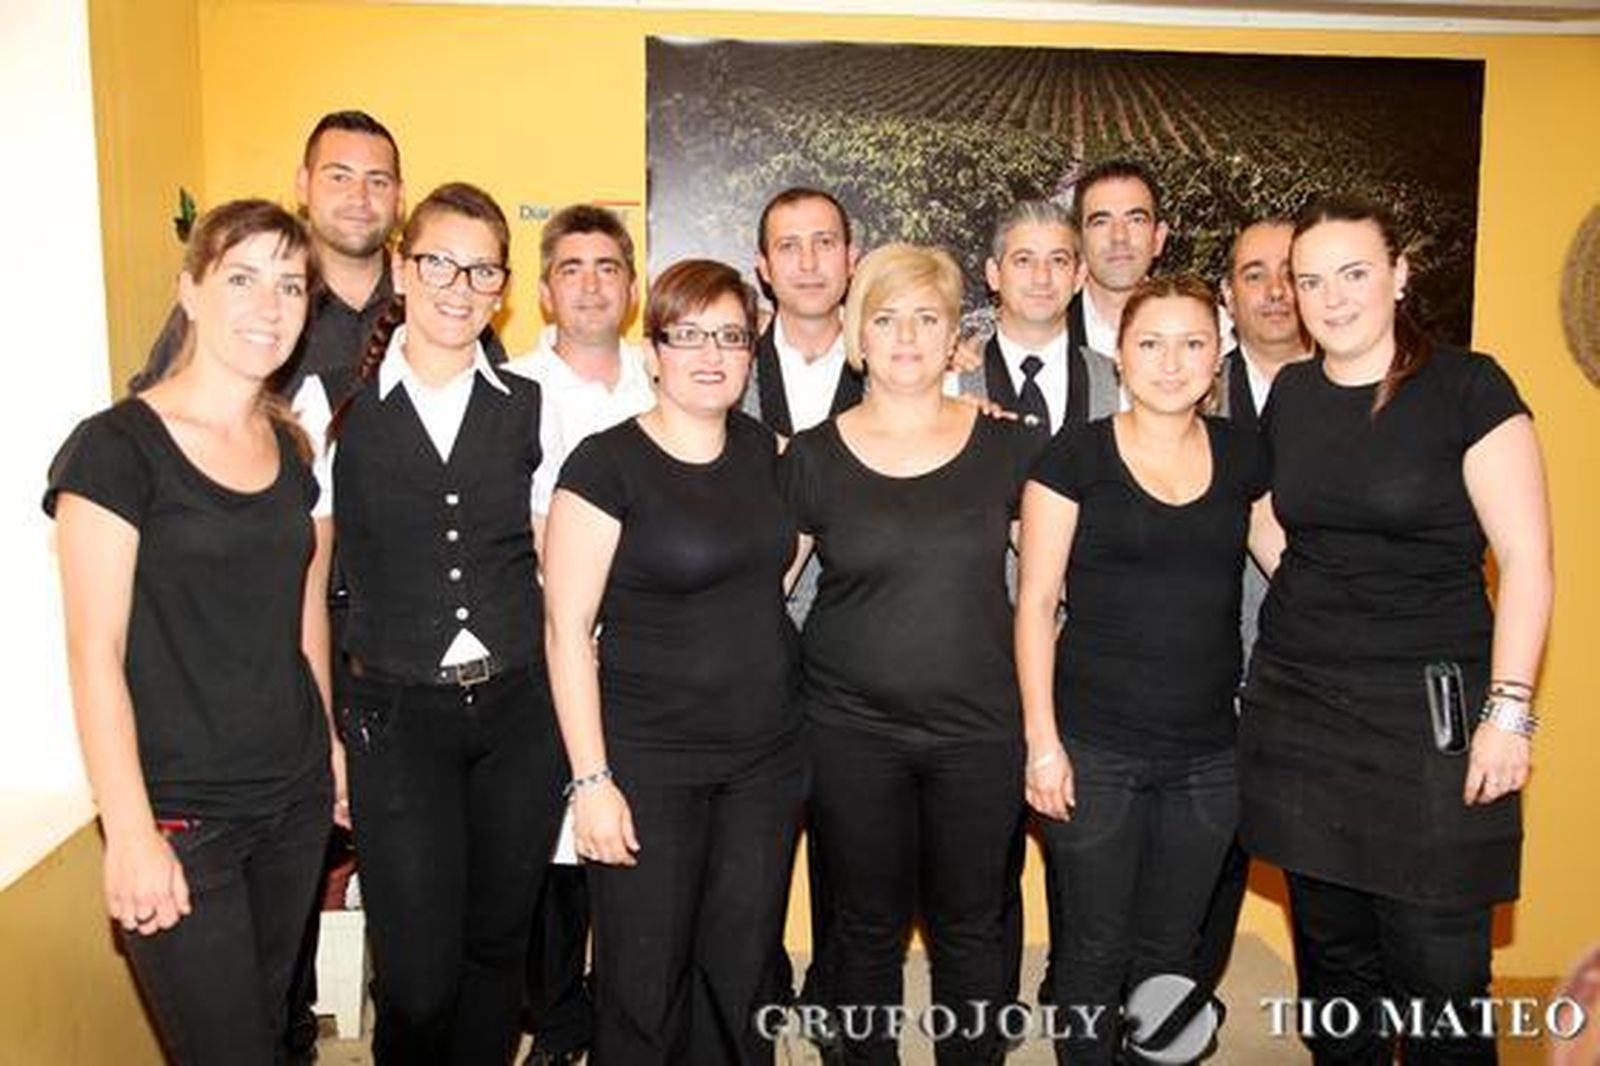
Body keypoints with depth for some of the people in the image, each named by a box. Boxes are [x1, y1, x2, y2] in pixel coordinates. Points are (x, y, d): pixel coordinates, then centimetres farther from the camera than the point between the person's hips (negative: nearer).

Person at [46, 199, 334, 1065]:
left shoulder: (291, 447, 8)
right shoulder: (115, 448, -11)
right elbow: (94, 652, -13)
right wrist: (130, 833, -14)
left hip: (295, 799, 6)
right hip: (180, 817, -5)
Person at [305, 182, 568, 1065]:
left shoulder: (529, 406, 5)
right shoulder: (335, 405, 0)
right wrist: (323, 727, 0)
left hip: (520, 706, 2)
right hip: (396, 714, -2)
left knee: (497, 951, 14)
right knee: (418, 983, 0)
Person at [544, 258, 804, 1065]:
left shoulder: (764, 448, 6)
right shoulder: (605, 463, -9)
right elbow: (566, 631, -10)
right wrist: (590, 780, -15)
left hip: (766, 760, 5)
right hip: (648, 764, -4)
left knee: (739, 979, 13)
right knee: (643, 990, 7)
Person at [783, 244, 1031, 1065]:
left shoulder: (1005, 447, 1)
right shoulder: (814, 456, -1)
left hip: (980, 728, 1)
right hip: (851, 731, 0)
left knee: (971, 927, 13)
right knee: (868, 926, 14)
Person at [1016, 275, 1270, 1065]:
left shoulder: (1243, 454, 5)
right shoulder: (1075, 456, -4)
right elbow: (1036, 602, -5)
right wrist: (1042, 739, -9)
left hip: (1208, 752, 3)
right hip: (1093, 746, -3)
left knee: (1170, 949, 16)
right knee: (1094, 948, 10)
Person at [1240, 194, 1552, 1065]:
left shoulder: (1466, 387, -6)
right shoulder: (1290, 395, 8)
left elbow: (1527, 561, -8)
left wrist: (1509, 709, -13)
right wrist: (1303, 626, 9)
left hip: (1429, 710, -4)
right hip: (1299, 707, 5)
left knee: (1439, 972, -1)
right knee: (1332, 957, 14)